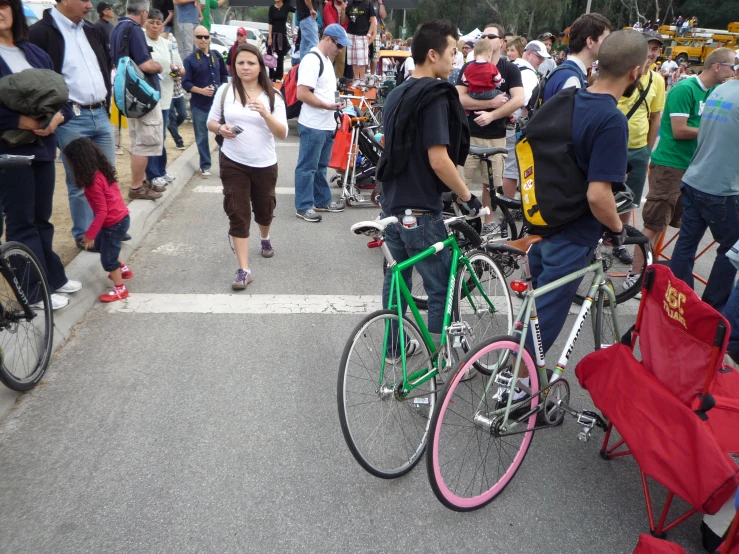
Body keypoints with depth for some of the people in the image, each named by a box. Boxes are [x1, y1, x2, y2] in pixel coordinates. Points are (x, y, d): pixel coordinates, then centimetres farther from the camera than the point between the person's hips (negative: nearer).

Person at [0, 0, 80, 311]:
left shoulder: (34, 52, 12)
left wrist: (57, 118, -9)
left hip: (42, 145, 5)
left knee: (41, 217, 15)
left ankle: (52, 277, 27)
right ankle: (36, 291, 10)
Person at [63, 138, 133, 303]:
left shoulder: (94, 182, -24)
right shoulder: (102, 171, 1)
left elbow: (102, 212, -25)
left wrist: (90, 234, -19)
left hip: (114, 223, -10)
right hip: (120, 217, 10)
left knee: (107, 258, 2)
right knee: (100, 244, 30)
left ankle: (120, 289, 12)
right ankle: (122, 269, 39)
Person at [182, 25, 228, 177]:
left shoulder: (216, 56, 7)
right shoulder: (190, 59, -3)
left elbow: (224, 75, 17)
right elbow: (185, 83, -6)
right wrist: (201, 90, -19)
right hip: (199, 105, -2)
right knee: (202, 137, 4)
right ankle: (205, 165, 15)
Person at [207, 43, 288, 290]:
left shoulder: (272, 96, -4)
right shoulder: (225, 91, -2)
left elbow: (282, 134, -10)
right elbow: (210, 122, 6)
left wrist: (265, 113, -26)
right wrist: (220, 128, -17)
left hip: (265, 164, 1)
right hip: (233, 164, 0)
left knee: (264, 209, 19)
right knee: (238, 214, -5)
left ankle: (265, 238, 53)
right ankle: (244, 270, -2)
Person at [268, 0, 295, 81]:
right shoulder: (272, 7, 0)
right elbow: (270, 23, -4)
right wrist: (269, 37, -11)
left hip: (282, 33, 0)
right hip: (273, 34, 0)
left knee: (280, 56, 4)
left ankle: (278, 76, 10)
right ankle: (271, 75, 11)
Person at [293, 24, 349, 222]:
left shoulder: (326, 60, 15)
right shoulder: (312, 60, -16)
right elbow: (302, 94, -22)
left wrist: (334, 104, 11)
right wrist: (327, 105, -22)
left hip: (326, 125, 10)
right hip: (313, 126, -10)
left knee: (321, 166, 18)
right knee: (307, 167, -1)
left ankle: (322, 201, 28)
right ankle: (303, 206, 7)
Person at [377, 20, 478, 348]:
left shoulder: (397, 94, 12)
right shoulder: (436, 96, -16)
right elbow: (438, 160, -22)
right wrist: (467, 196, -11)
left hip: (392, 204, 9)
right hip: (420, 210, -9)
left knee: (397, 276, 19)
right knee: (441, 288, 1)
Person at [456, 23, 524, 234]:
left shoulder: (510, 69, 1)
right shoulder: (469, 67, 4)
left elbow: (518, 100, -11)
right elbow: (460, 99, -7)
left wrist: (491, 115, -21)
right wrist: (491, 102, -13)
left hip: (496, 135, 0)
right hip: (469, 133, 1)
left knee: (491, 182, 8)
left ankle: (489, 221, 21)